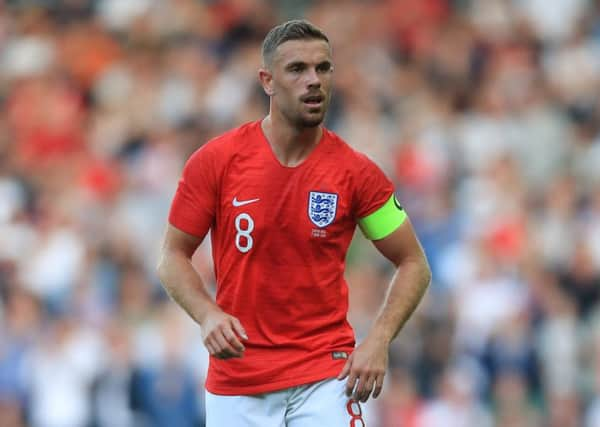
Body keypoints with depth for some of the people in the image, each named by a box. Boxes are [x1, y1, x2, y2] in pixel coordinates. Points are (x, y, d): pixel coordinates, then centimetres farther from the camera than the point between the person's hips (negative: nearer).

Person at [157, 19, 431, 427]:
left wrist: (379, 340, -12)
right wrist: (208, 314, -16)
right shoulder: (215, 161, -5)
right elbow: (173, 256, 3)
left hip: (325, 377, -1)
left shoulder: (357, 172, -5)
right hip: (236, 383, 1)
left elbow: (414, 265, 3)